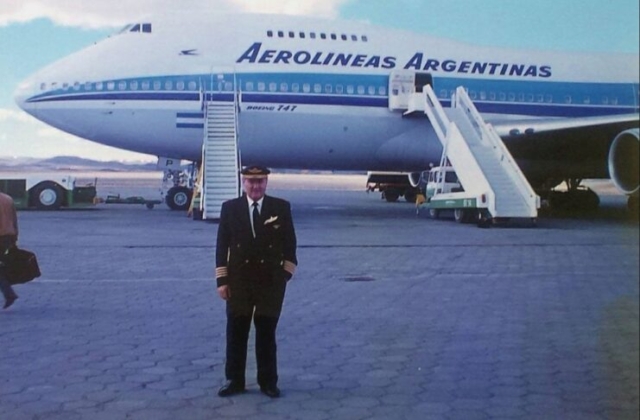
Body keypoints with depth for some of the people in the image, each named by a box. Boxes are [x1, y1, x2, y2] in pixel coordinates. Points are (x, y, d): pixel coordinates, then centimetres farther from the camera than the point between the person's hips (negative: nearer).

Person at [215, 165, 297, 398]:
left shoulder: (281, 208, 0)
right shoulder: (230, 208, 2)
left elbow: (290, 243, 3)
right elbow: (222, 245, 2)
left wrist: (286, 274, -2)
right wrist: (222, 279, -3)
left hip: (271, 281, -1)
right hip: (238, 281, 1)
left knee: (267, 333, 7)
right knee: (236, 333, 6)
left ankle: (268, 382, 18)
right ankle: (234, 381, 18)